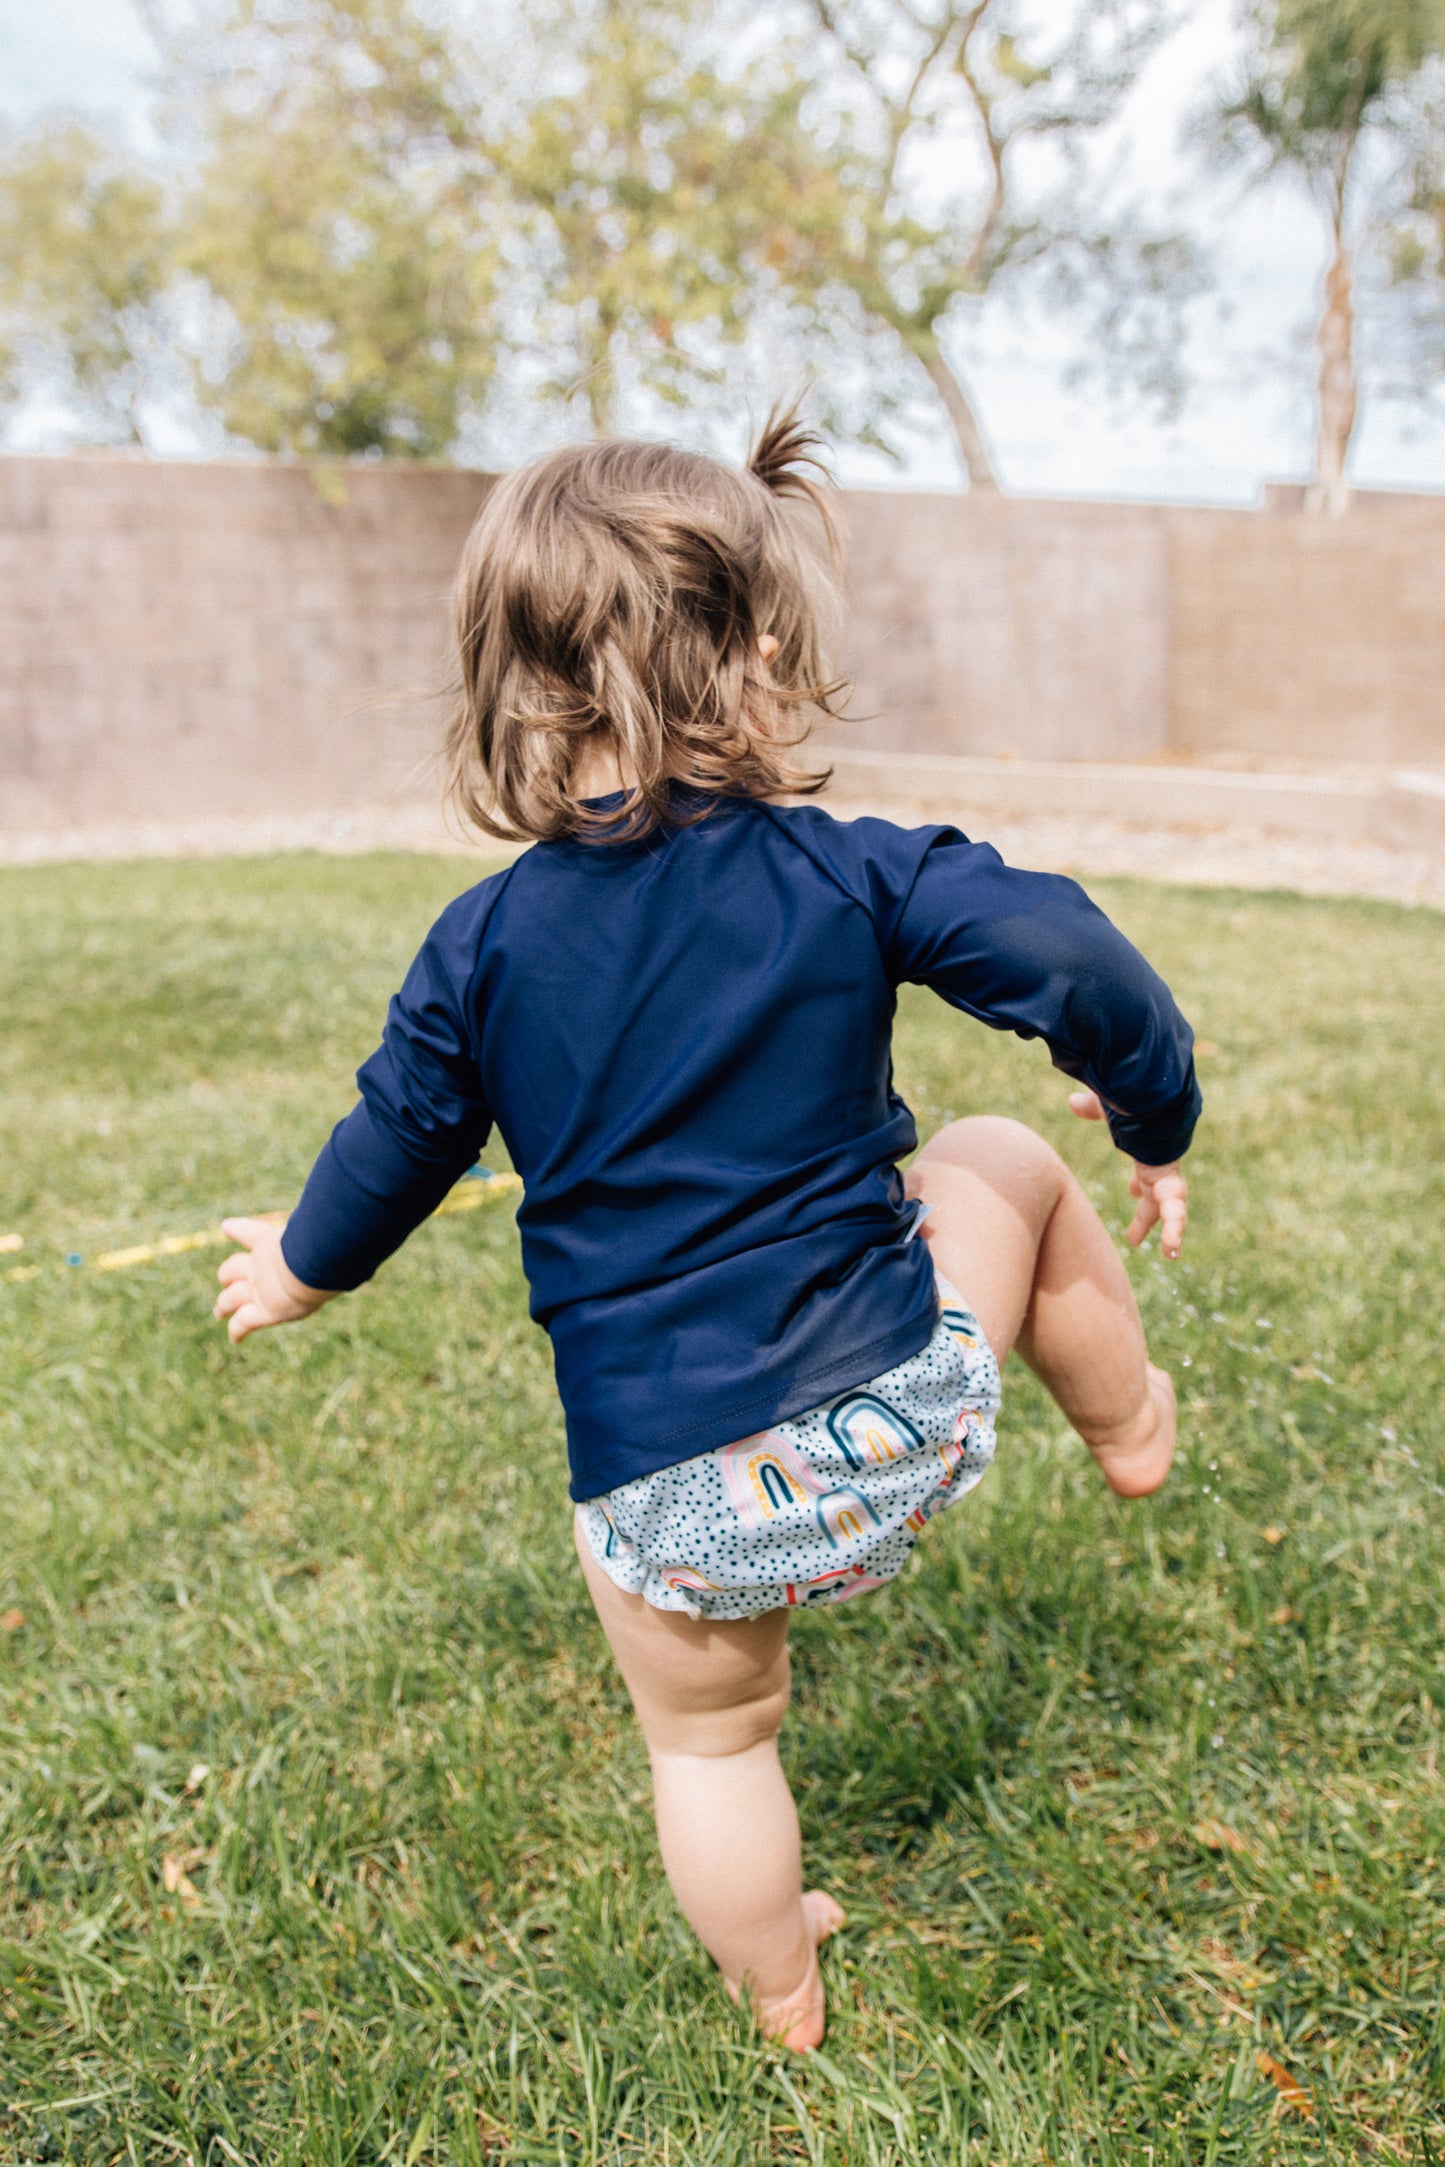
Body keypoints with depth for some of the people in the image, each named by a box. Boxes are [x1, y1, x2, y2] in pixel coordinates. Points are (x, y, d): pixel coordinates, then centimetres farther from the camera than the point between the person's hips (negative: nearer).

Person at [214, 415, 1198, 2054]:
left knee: (708, 1744, 27)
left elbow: (399, 1141, 10)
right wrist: (1157, 1123, 4)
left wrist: (303, 1269, 31)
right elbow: (1067, 953, -15)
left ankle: (780, 1997, 48)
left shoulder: (481, 943, -1)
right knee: (1007, 1162, 25)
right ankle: (1130, 1428, 40)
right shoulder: (851, 873, -6)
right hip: (901, 1415, -1)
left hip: (663, 1499, 1)